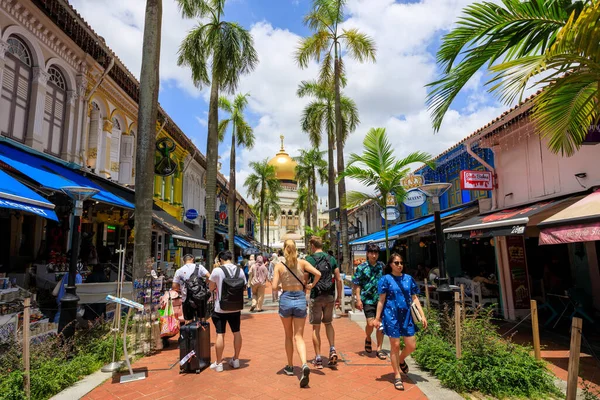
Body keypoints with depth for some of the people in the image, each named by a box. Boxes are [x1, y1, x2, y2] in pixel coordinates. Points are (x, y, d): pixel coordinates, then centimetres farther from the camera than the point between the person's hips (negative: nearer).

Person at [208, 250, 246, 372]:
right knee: (236, 332, 15)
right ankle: (235, 360, 26)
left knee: (220, 334, 4)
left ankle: (218, 363, 14)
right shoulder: (240, 270, -1)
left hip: (221, 308, -4)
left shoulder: (217, 271, -13)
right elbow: (243, 288, 7)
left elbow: (211, 288, -3)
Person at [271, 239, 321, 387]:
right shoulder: (302, 263, -3)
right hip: (300, 299, 1)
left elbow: (274, 286, -13)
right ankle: (304, 365, -17)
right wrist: (311, 285, 3)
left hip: (286, 299, 0)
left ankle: (290, 367, 30)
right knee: (299, 336, 5)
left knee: (289, 335, 18)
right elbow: (318, 273, -14)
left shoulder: (279, 265, -6)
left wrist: (282, 284, 9)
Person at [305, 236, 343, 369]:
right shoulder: (331, 259, 5)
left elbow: (305, 280, -8)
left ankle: (318, 359, 11)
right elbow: (339, 280, 3)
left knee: (316, 327, 7)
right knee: (328, 323, 22)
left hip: (316, 297, -3)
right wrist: (339, 297, 10)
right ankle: (332, 350, 7)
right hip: (330, 296, 4)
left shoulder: (309, 259, -6)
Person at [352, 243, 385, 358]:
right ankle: (368, 339, 23)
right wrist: (358, 299, -11)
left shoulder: (382, 266, 7)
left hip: (381, 299, 3)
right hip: (367, 299, -3)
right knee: (370, 323, -10)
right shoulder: (362, 267, -4)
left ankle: (379, 349, 18)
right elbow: (357, 285, -3)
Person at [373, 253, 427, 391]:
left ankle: (401, 360, 38)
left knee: (412, 346, 6)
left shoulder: (409, 279, 7)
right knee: (395, 345, 4)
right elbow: (381, 300, -3)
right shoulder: (386, 279, -4)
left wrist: (422, 315, 3)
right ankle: (397, 376, 19)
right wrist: (377, 318, -6)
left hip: (407, 315, 4)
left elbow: (414, 298, 10)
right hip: (392, 315, -4)